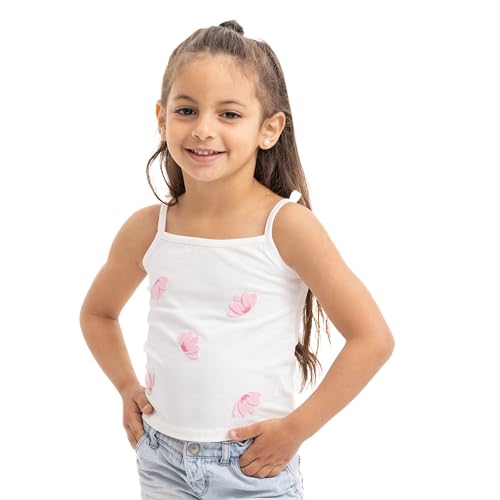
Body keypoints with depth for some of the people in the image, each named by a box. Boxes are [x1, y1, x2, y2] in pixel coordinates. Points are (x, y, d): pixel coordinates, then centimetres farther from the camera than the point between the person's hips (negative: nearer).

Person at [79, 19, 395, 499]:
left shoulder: (287, 225, -15)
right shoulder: (146, 229, -3)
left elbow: (373, 338, -16)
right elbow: (97, 312, 16)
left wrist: (295, 428, -13)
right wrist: (127, 386, 4)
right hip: (162, 460, 3)